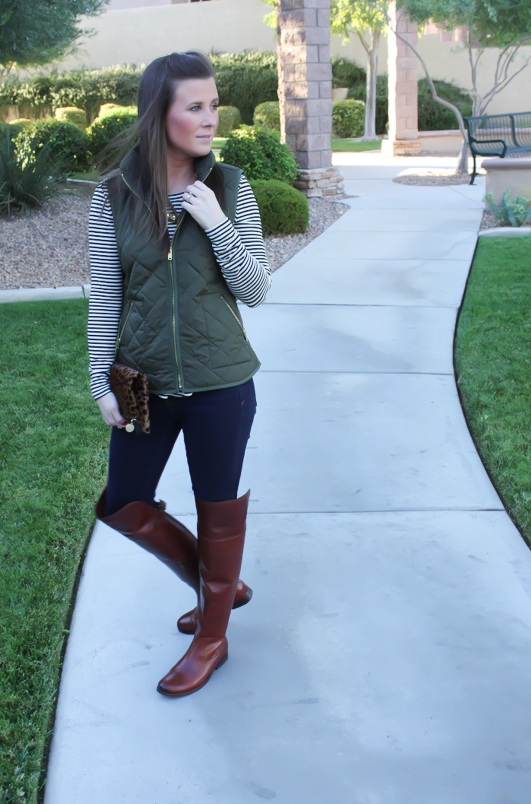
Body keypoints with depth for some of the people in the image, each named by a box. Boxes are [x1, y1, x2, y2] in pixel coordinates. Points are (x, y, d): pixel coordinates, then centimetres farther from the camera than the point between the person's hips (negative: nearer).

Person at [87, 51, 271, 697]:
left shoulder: (230, 188, -6)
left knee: (219, 508, 11)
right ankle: (220, 586, 36)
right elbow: (104, 296, 0)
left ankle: (212, 636, 32)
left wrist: (217, 224, -19)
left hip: (219, 382, -2)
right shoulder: (114, 195, -5)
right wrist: (103, 382, -2)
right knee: (121, 505, 12)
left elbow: (255, 292, -7)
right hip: (145, 381, 3)